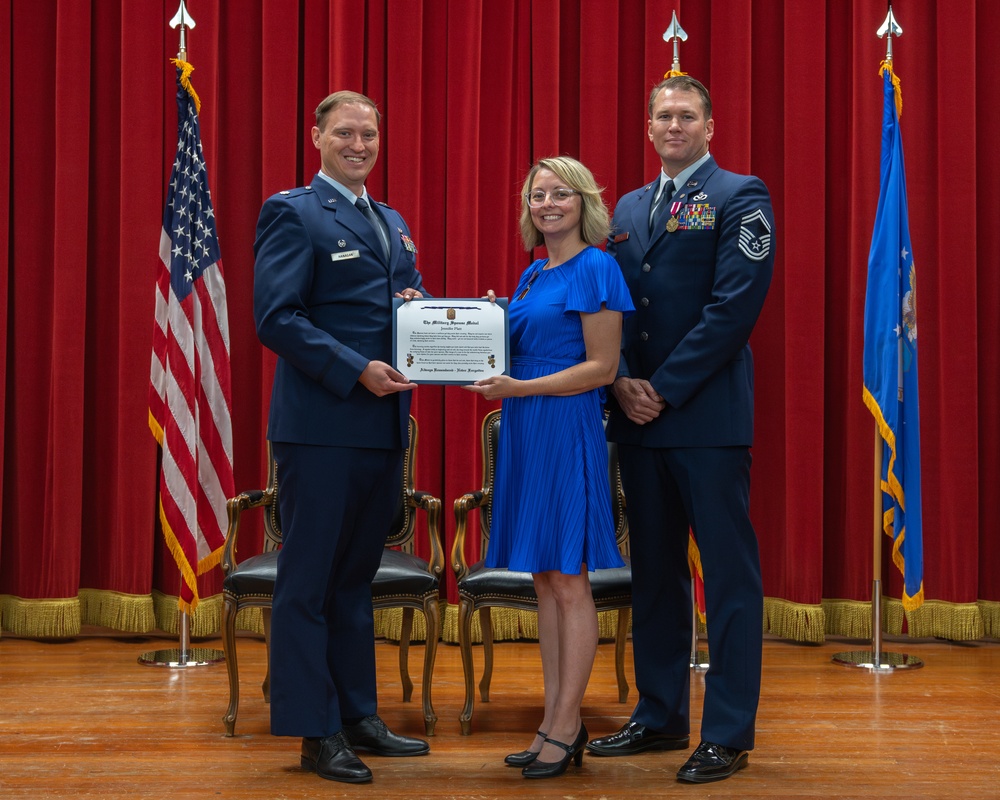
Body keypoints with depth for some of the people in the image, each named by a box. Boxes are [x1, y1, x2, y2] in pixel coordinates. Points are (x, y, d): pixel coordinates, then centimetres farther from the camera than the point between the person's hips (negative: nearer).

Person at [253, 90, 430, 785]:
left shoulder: (393, 223, 19)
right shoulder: (293, 213, -4)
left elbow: (412, 302, 24)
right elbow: (276, 317, -13)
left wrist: (421, 306, 0)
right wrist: (355, 371, -20)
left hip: (384, 425, 8)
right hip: (320, 424, -8)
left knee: (356, 577, 15)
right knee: (309, 581, 0)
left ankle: (358, 717, 24)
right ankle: (316, 730, 7)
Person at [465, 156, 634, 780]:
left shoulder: (595, 268, -8)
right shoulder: (531, 275, 16)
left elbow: (601, 367, -13)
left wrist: (520, 389, -18)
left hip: (569, 429, -8)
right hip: (525, 430, 8)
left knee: (569, 581, -2)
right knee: (545, 581, 10)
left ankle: (566, 727, 6)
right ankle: (557, 722, 17)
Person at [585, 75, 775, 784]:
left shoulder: (740, 197, -3)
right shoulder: (629, 207, 17)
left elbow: (734, 307, -13)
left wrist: (664, 388, -14)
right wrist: (622, 381, -3)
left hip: (707, 416, -7)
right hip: (638, 417, 7)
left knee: (730, 576, -2)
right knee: (654, 572, 13)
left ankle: (729, 735, 4)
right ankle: (661, 717, 24)